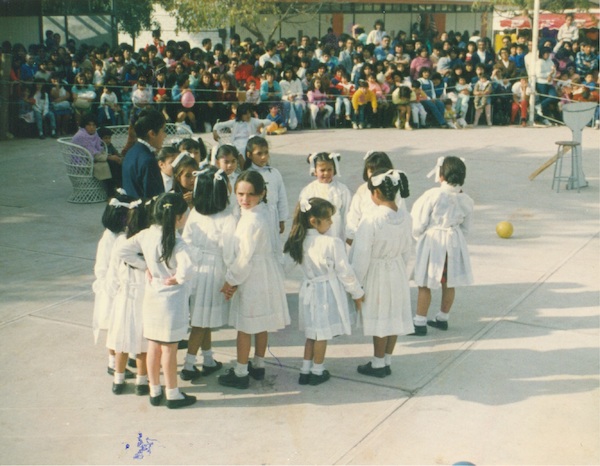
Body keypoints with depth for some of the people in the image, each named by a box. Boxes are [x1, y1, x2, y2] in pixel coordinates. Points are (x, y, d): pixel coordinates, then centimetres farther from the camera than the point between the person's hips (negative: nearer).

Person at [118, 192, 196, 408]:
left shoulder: (146, 235, -6)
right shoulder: (176, 243, -23)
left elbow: (123, 251, 0)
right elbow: (187, 271, -37)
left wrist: (144, 266, 2)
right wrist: (176, 279, -17)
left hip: (151, 299, 6)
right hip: (171, 301, -6)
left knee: (153, 347, 16)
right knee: (169, 350, 7)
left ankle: (154, 391, 29)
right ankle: (173, 395, 20)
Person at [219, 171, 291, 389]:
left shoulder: (253, 220, -25)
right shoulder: (263, 212, 4)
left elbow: (246, 257, -22)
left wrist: (231, 280, -9)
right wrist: (234, 278, 9)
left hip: (253, 278, -9)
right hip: (265, 274, 9)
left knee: (245, 326, 3)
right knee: (260, 324, 19)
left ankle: (241, 373, 14)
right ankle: (258, 365, 33)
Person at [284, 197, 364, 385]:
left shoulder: (300, 242, -3)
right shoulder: (333, 243, -21)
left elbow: (304, 266, 7)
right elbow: (345, 272, -14)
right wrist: (357, 293, 0)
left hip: (309, 290, 6)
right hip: (327, 292, -6)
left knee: (312, 333, 19)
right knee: (322, 334, 9)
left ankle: (305, 370, 24)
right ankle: (317, 372, 22)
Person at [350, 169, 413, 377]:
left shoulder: (371, 220, -24)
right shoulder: (405, 217, -7)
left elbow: (362, 255, -18)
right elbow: (407, 248, 5)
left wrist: (356, 282, -7)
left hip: (377, 274, -6)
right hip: (398, 271, 6)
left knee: (380, 319, 7)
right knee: (395, 317, 14)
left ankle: (378, 364, 21)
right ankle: (387, 362, 28)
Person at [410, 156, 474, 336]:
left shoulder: (432, 195, -18)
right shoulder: (466, 200, -3)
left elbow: (419, 223, -11)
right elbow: (465, 228, 8)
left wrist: (418, 236, 10)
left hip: (432, 242, -5)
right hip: (454, 243, 5)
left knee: (424, 285, 4)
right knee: (449, 284, 16)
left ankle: (420, 323, 9)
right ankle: (442, 319, 30)